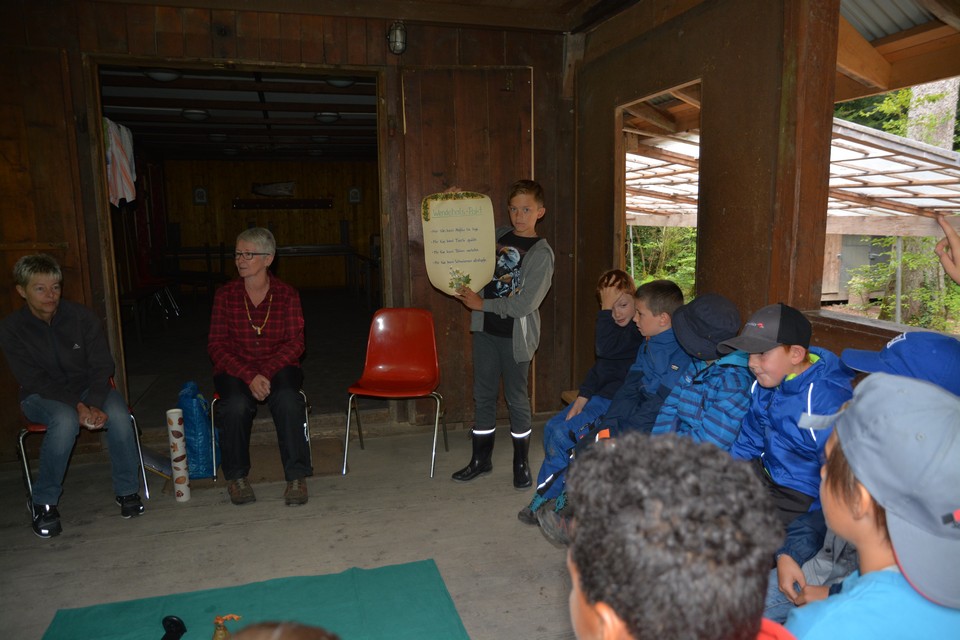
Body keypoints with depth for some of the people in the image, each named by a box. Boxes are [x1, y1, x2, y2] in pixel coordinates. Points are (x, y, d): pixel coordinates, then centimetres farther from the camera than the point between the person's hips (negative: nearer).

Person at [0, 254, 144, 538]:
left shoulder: (82, 317, -10)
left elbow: (102, 366, -8)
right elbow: (34, 381, -16)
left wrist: (93, 404, -25)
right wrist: (77, 406, -29)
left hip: (88, 388, 2)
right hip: (41, 397, -1)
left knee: (119, 415, -30)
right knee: (65, 420, -36)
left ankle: (127, 491, -10)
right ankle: (45, 502, -16)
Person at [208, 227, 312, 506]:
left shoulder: (287, 294, 1)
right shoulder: (225, 294, 2)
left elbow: (295, 344, -4)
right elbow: (216, 346, -3)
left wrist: (266, 373, -21)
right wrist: (249, 376, -19)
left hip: (278, 368, 0)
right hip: (235, 370, 1)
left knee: (288, 399, -33)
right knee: (236, 404, -31)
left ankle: (296, 477, -22)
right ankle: (237, 477, -8)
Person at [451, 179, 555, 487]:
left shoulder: (542, 253, -9)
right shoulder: (498, 235, 7)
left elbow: (525, 303, -17)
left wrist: (481, 304, -12)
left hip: (515, 334, -5)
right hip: (485, 329, 5)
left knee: (516, 398, 4)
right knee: (483, 395, 12)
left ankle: (521, 464, 21)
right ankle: (481, 459, 26)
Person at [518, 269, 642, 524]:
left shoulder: (641, 330, -17)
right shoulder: (615, 327, 12)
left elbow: (604, 349, -31)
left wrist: (606, 306, -24)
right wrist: (581, 398, 3)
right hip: (600, 395, 10)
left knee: (563, 434, -17)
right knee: (552, 427, 4)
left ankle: (546, 500, 1)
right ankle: (546, 494, 11)